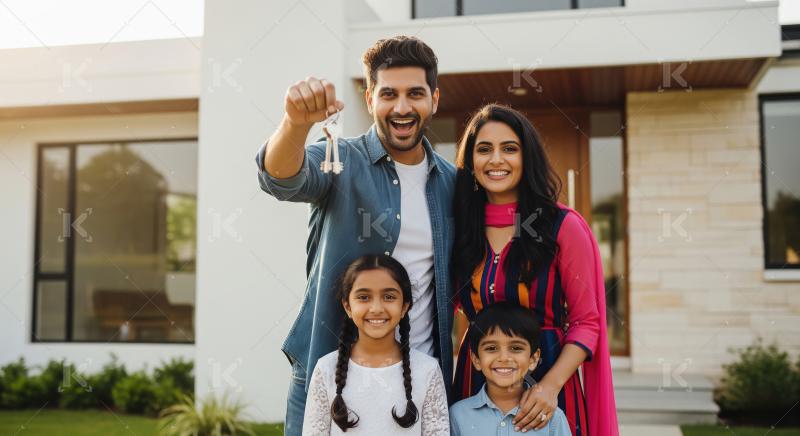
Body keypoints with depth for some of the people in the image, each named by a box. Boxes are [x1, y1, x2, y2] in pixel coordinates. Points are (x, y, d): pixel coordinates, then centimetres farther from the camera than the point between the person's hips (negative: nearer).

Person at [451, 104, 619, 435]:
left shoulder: (563, 226, -7)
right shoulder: (459, 228, 2)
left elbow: (586, 322, -7)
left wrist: (551, 385, -20)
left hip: (547, 377, -2)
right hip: (474, 381, 3)